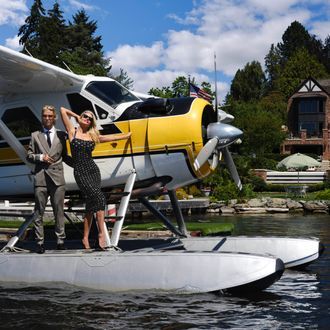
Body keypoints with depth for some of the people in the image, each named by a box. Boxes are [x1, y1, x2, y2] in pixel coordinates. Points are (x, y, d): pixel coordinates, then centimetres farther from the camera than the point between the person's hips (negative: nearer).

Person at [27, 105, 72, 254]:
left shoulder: (61, 135, 12)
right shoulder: (35, 135, 12)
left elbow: (64, 156, 14)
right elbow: (29, 155, 11)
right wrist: (40, 157, -7)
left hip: (57, 176, 0)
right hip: (40, 177, 0)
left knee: (59, 210, 2)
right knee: (39, 211, 1)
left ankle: (60, 240, 8)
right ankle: (40, 242, 5)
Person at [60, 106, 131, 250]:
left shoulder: (93, 136, 13)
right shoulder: (73, 132, 4)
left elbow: (113, 137, 25)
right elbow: (63, 110, 2)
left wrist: (130, 134, 32)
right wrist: (76, 116, 16)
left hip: (93, 170, 4)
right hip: (80, 172, -4)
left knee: (91, 204, -3)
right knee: (98, 197, -19)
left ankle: (86, 238, 4)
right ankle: (101, 233, -17)